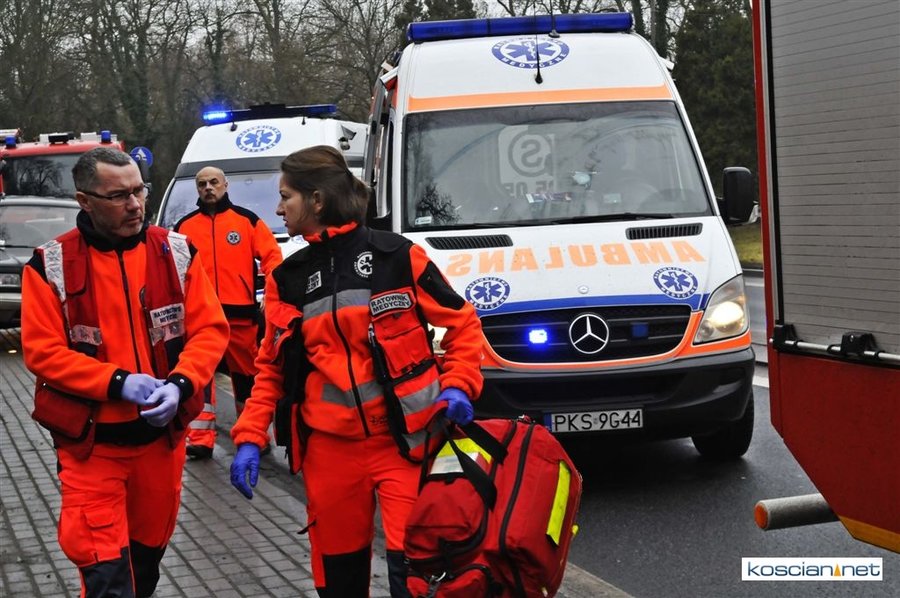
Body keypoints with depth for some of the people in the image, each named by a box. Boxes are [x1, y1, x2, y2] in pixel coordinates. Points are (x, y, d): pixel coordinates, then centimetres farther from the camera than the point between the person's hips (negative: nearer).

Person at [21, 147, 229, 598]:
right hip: (90, 441, -3)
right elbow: (42, 351, -11)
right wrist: (118, 383, -22)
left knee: (149, 547, 21)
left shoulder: (176, 252, -1)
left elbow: (210, 328, -1)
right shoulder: (51, 265, -8)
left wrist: (180, 384, -19)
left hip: (162, 434, 3)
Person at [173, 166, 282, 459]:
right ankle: (200, 438, -8)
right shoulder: (184, 226, 11)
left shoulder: (247, 220, 6)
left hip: (241, 314, 0)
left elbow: (271, 256, 2)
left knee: (246, 375, 10)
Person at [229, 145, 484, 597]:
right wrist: (250, 437, 1)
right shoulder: (287, 280, 8)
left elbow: (461, 323, 2)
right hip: (329, 446, 4)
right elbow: (271, 368, 12)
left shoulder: (396, 257, -5)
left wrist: (458, 386, -12)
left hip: (403, 440, -4)